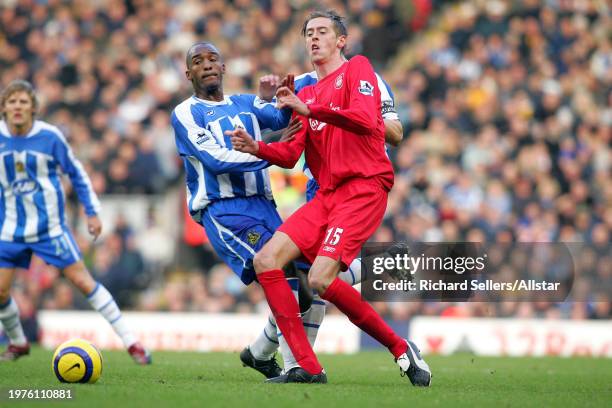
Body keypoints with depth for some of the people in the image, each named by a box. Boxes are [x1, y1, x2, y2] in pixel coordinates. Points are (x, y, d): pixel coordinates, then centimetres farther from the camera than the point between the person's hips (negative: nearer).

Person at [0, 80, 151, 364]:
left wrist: (92, 212, 1)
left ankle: (130, 342, -3)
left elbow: (76, 174, 3)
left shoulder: (50, 137, -11)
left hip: (50, 227, -3)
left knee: (83, 281, -8)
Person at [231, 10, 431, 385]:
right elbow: (290, 155, 14)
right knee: (266, 261, -9)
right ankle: (308, 368, -9)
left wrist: (308, 108, -22)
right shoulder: (306, 93, 24)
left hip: (364, 187, -8)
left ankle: (400, 348, -7)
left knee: (321, 279, -23)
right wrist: (257, 148, -6)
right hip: (327, 195, 8)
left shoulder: (357, 69, 3)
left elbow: (365, 120, -16)